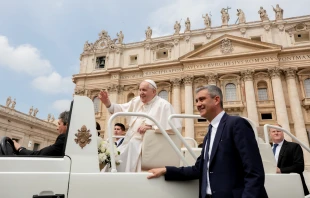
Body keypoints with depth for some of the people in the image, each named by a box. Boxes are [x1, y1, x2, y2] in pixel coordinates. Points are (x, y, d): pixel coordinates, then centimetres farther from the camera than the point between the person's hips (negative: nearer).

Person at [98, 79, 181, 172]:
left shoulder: (163, 105, -6)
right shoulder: (136, 101, 14)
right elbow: (121, 109, 8)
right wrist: (108, 103, -10)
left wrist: (151, 126, -20)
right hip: (132, 140, 6)